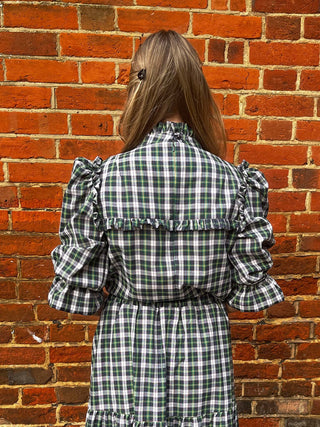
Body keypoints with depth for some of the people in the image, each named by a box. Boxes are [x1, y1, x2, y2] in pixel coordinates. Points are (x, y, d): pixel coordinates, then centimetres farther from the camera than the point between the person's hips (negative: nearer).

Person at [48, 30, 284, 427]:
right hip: (203, 347, 2)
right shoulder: (230, 179, -11)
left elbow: (78, 289, -10)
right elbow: (249, 287, -6)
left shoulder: (101, 177, -15)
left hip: (126, 349, -1)